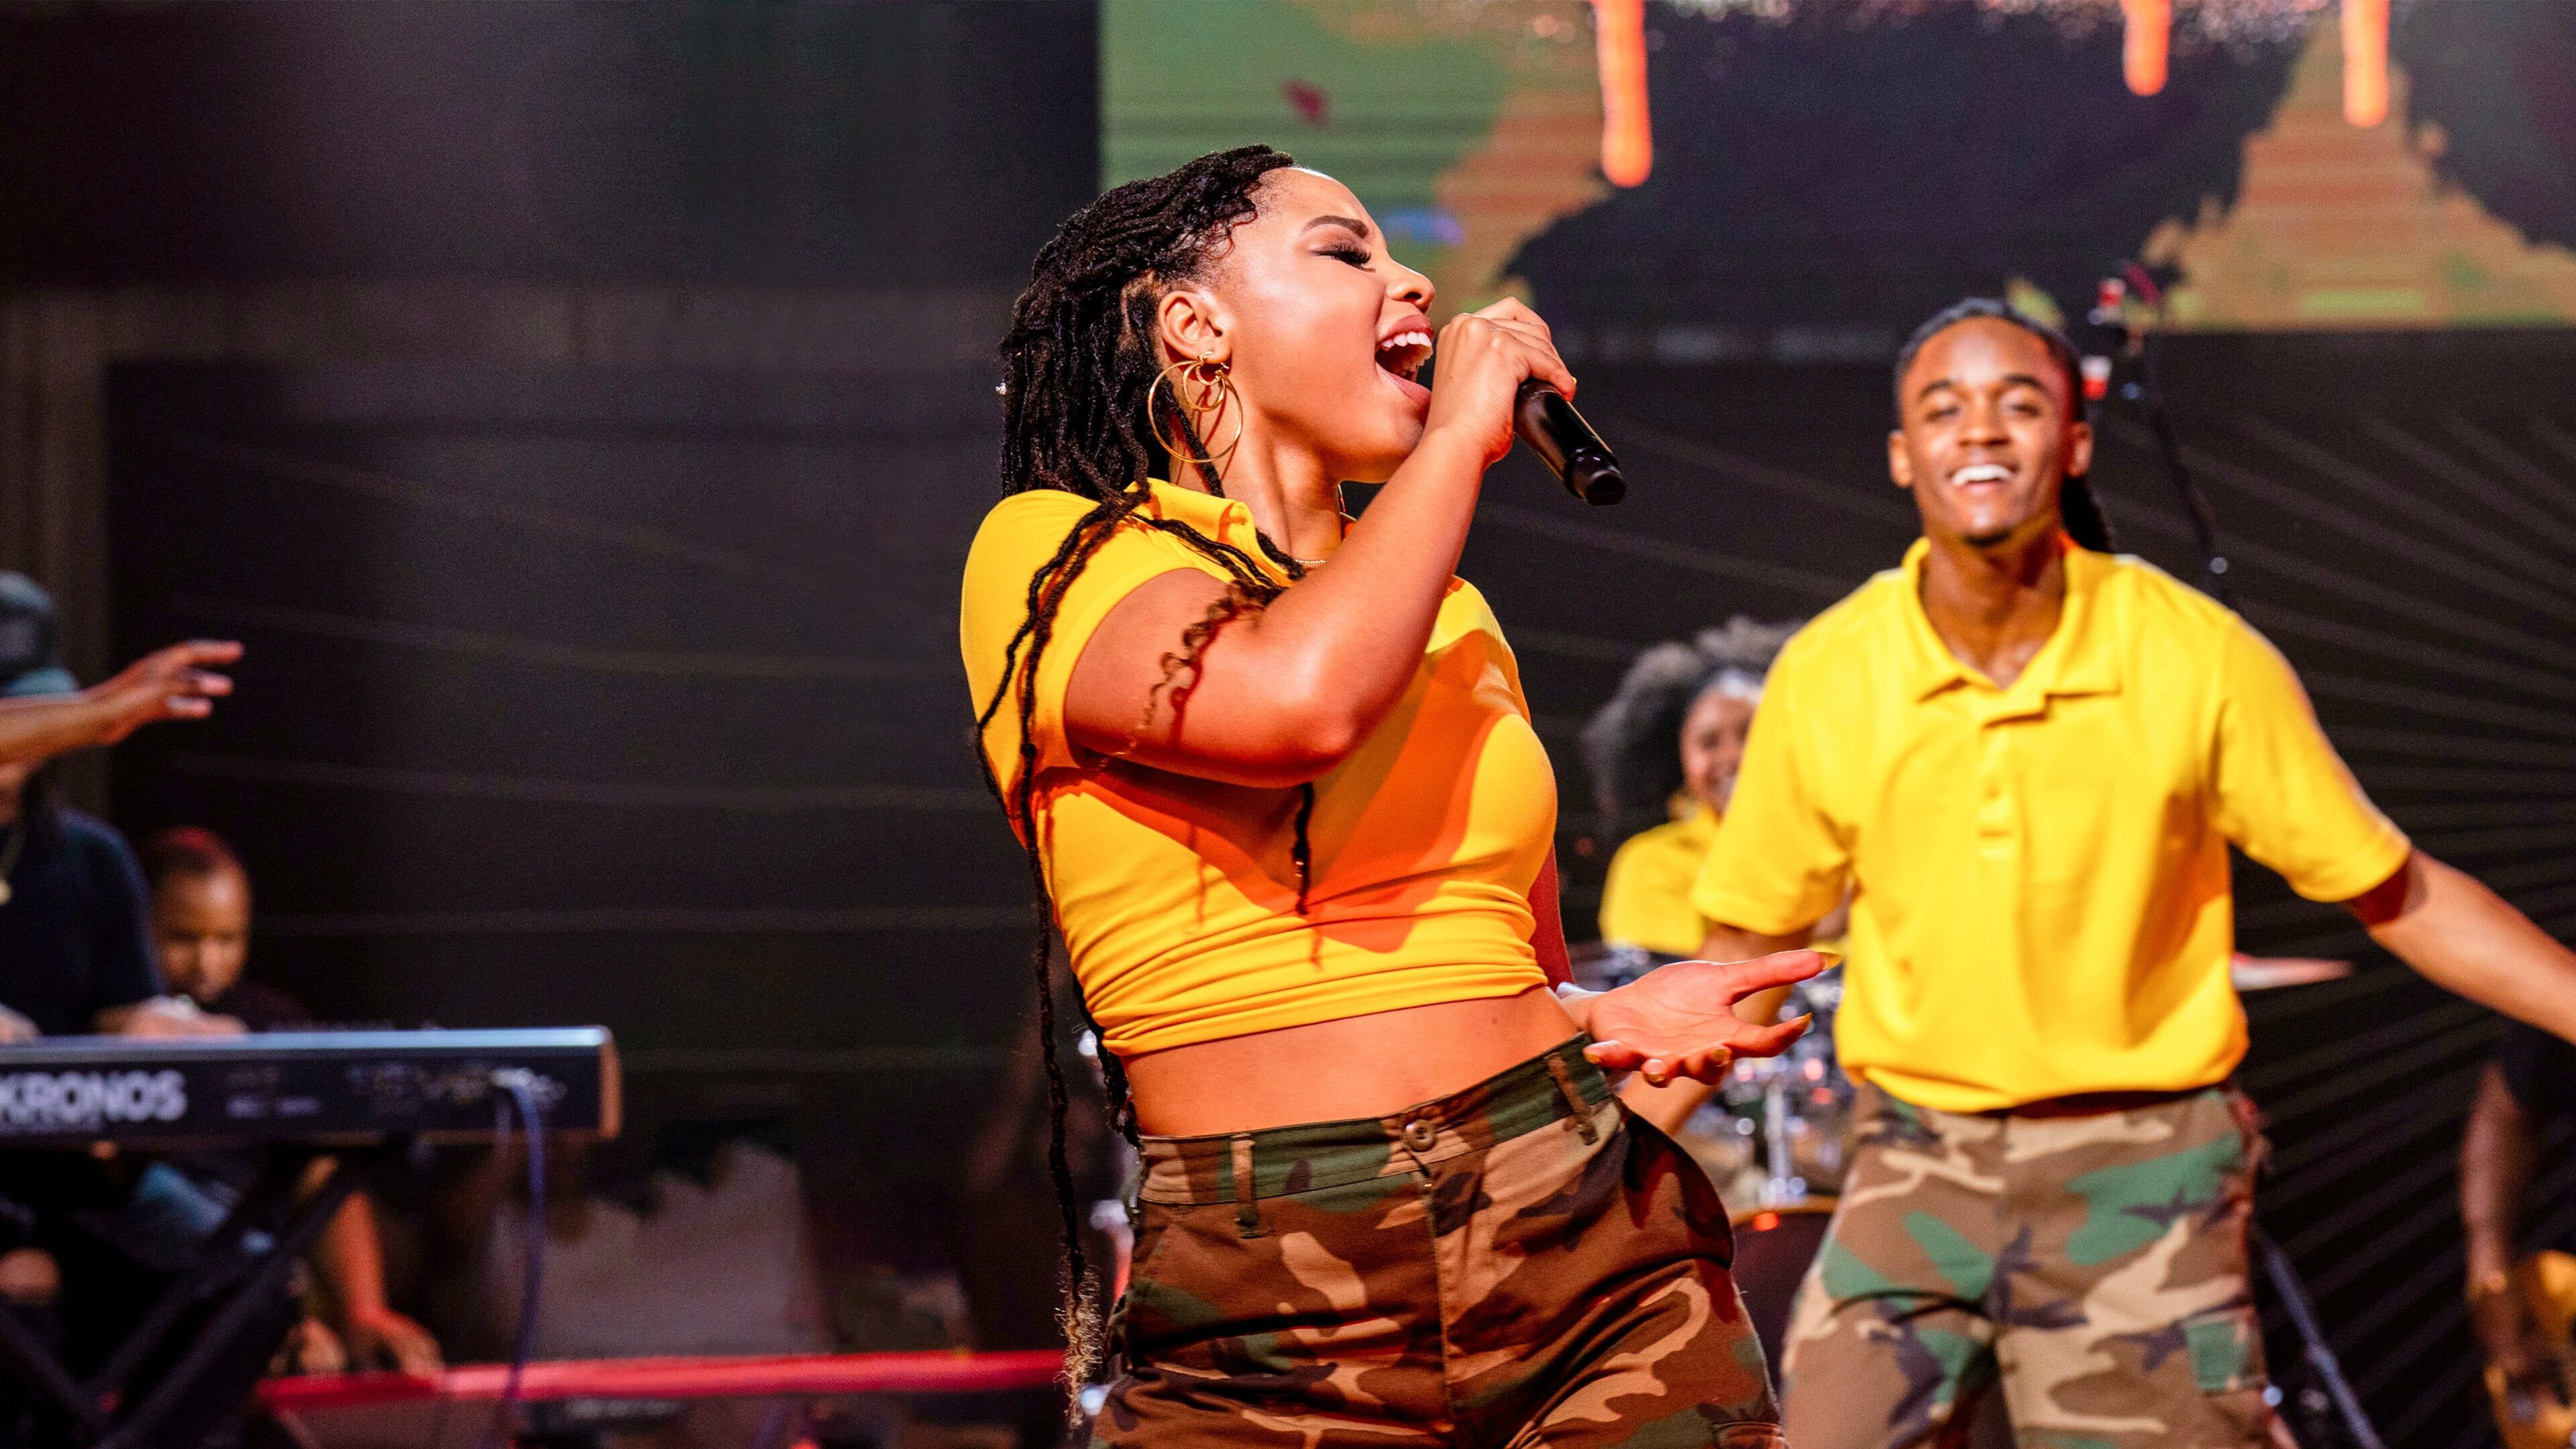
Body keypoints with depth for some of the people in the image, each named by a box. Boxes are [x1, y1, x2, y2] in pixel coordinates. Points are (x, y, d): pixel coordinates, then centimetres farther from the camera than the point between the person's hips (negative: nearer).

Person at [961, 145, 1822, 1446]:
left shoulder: (1447, 608, 20)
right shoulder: (1055, 558, 0)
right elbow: (1303, 702, -22)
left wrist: (1618, 1018, 5)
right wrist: (1462, 433, -6)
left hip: (1600, 1253, 5)